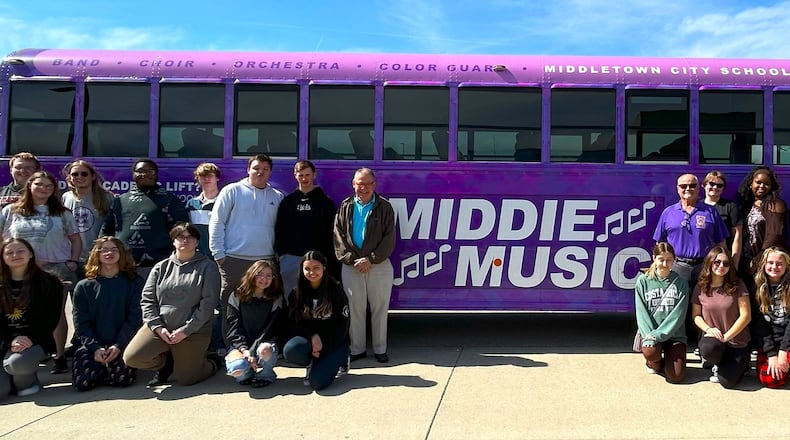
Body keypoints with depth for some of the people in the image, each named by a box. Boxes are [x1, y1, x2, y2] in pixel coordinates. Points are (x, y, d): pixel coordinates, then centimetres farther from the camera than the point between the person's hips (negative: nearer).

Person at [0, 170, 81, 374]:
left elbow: (75, 239, 11)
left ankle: (60, 356, 3)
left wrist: (73, 261, -1)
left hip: (57, 269, 0)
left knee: (56, 313, -2)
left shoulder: (62, 213, 10)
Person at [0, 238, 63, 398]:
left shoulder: (48, 282, 1)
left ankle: (28, 382, 1)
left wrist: (31, 339, -18)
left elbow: (51, 318, -3)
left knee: (17, 362, -35)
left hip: (35, 341, -2)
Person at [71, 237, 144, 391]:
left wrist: (118, 346, -14)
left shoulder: (134, 283, 4)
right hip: (92, 345, 2)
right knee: (82, 382, -20)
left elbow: (134, 318, -3)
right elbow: (81, 323, 2)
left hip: (122, 343, -1)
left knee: (121, 378, -25)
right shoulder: (83, 287, 8)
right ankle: (101, 366, 14)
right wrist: (95, 348, -12)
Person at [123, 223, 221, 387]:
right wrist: (157, 327, -9)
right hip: (159, 327, 3)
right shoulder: (161, 267, 9)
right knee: (131, 358, -17)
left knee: (186, 379, -4)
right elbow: (147, 300, 6)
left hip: (193, 331, -3)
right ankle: (167, 362, 13)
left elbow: (208, 304, -8)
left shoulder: (208, 267, -1)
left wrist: (185, 330, -15)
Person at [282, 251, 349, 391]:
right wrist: (313, 337, -18)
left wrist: (323, 347, -14)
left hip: (334, 341, -3)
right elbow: (294, 323, 0)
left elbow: (342, 325, -7)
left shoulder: (336, 290, -7)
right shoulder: (297, 293, 2)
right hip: (309, 338, 3)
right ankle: (312, 364, 3)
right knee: (290, 351, -31)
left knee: (317, 381, -23)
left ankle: (338, 361, 9)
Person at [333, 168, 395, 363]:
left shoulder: (384, 207, 1)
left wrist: (371, 259, -12)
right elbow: (338, 235, 2)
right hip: (351, 266, 1)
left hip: (379, 265, -1)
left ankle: (380, 349, 17)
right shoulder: (346, 207, 7)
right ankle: (357, 349, 17)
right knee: (354, 308, 5)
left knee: (380, 308, 5)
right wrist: (351, 259, -9)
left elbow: (389, 238, -4)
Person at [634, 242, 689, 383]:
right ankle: (655, 363, 6)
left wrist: (659, 334, -18)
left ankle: (668, 358, 21)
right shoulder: (643, 281, 1)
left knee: (676, 376, -15)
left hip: (674, 334, 0)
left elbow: (678, 314, -8)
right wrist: (649, 336, -17)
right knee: (650, 352, -34)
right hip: (650, 332, 0)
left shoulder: (680, 283, 1)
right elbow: (641, 313, -3)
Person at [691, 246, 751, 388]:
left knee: (727, 381, -14)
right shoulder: (700, 288, -2)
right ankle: (721, 363, 4)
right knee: (707, 349, -35)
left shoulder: (737, 286, -8)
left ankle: (741, 362, 22)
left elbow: (746, 316, -10)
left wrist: (726, 337, -15)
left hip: (737, 342, -1)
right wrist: (708, 329, -15)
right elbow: (696, 316, 5)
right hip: (713, 337, 2)